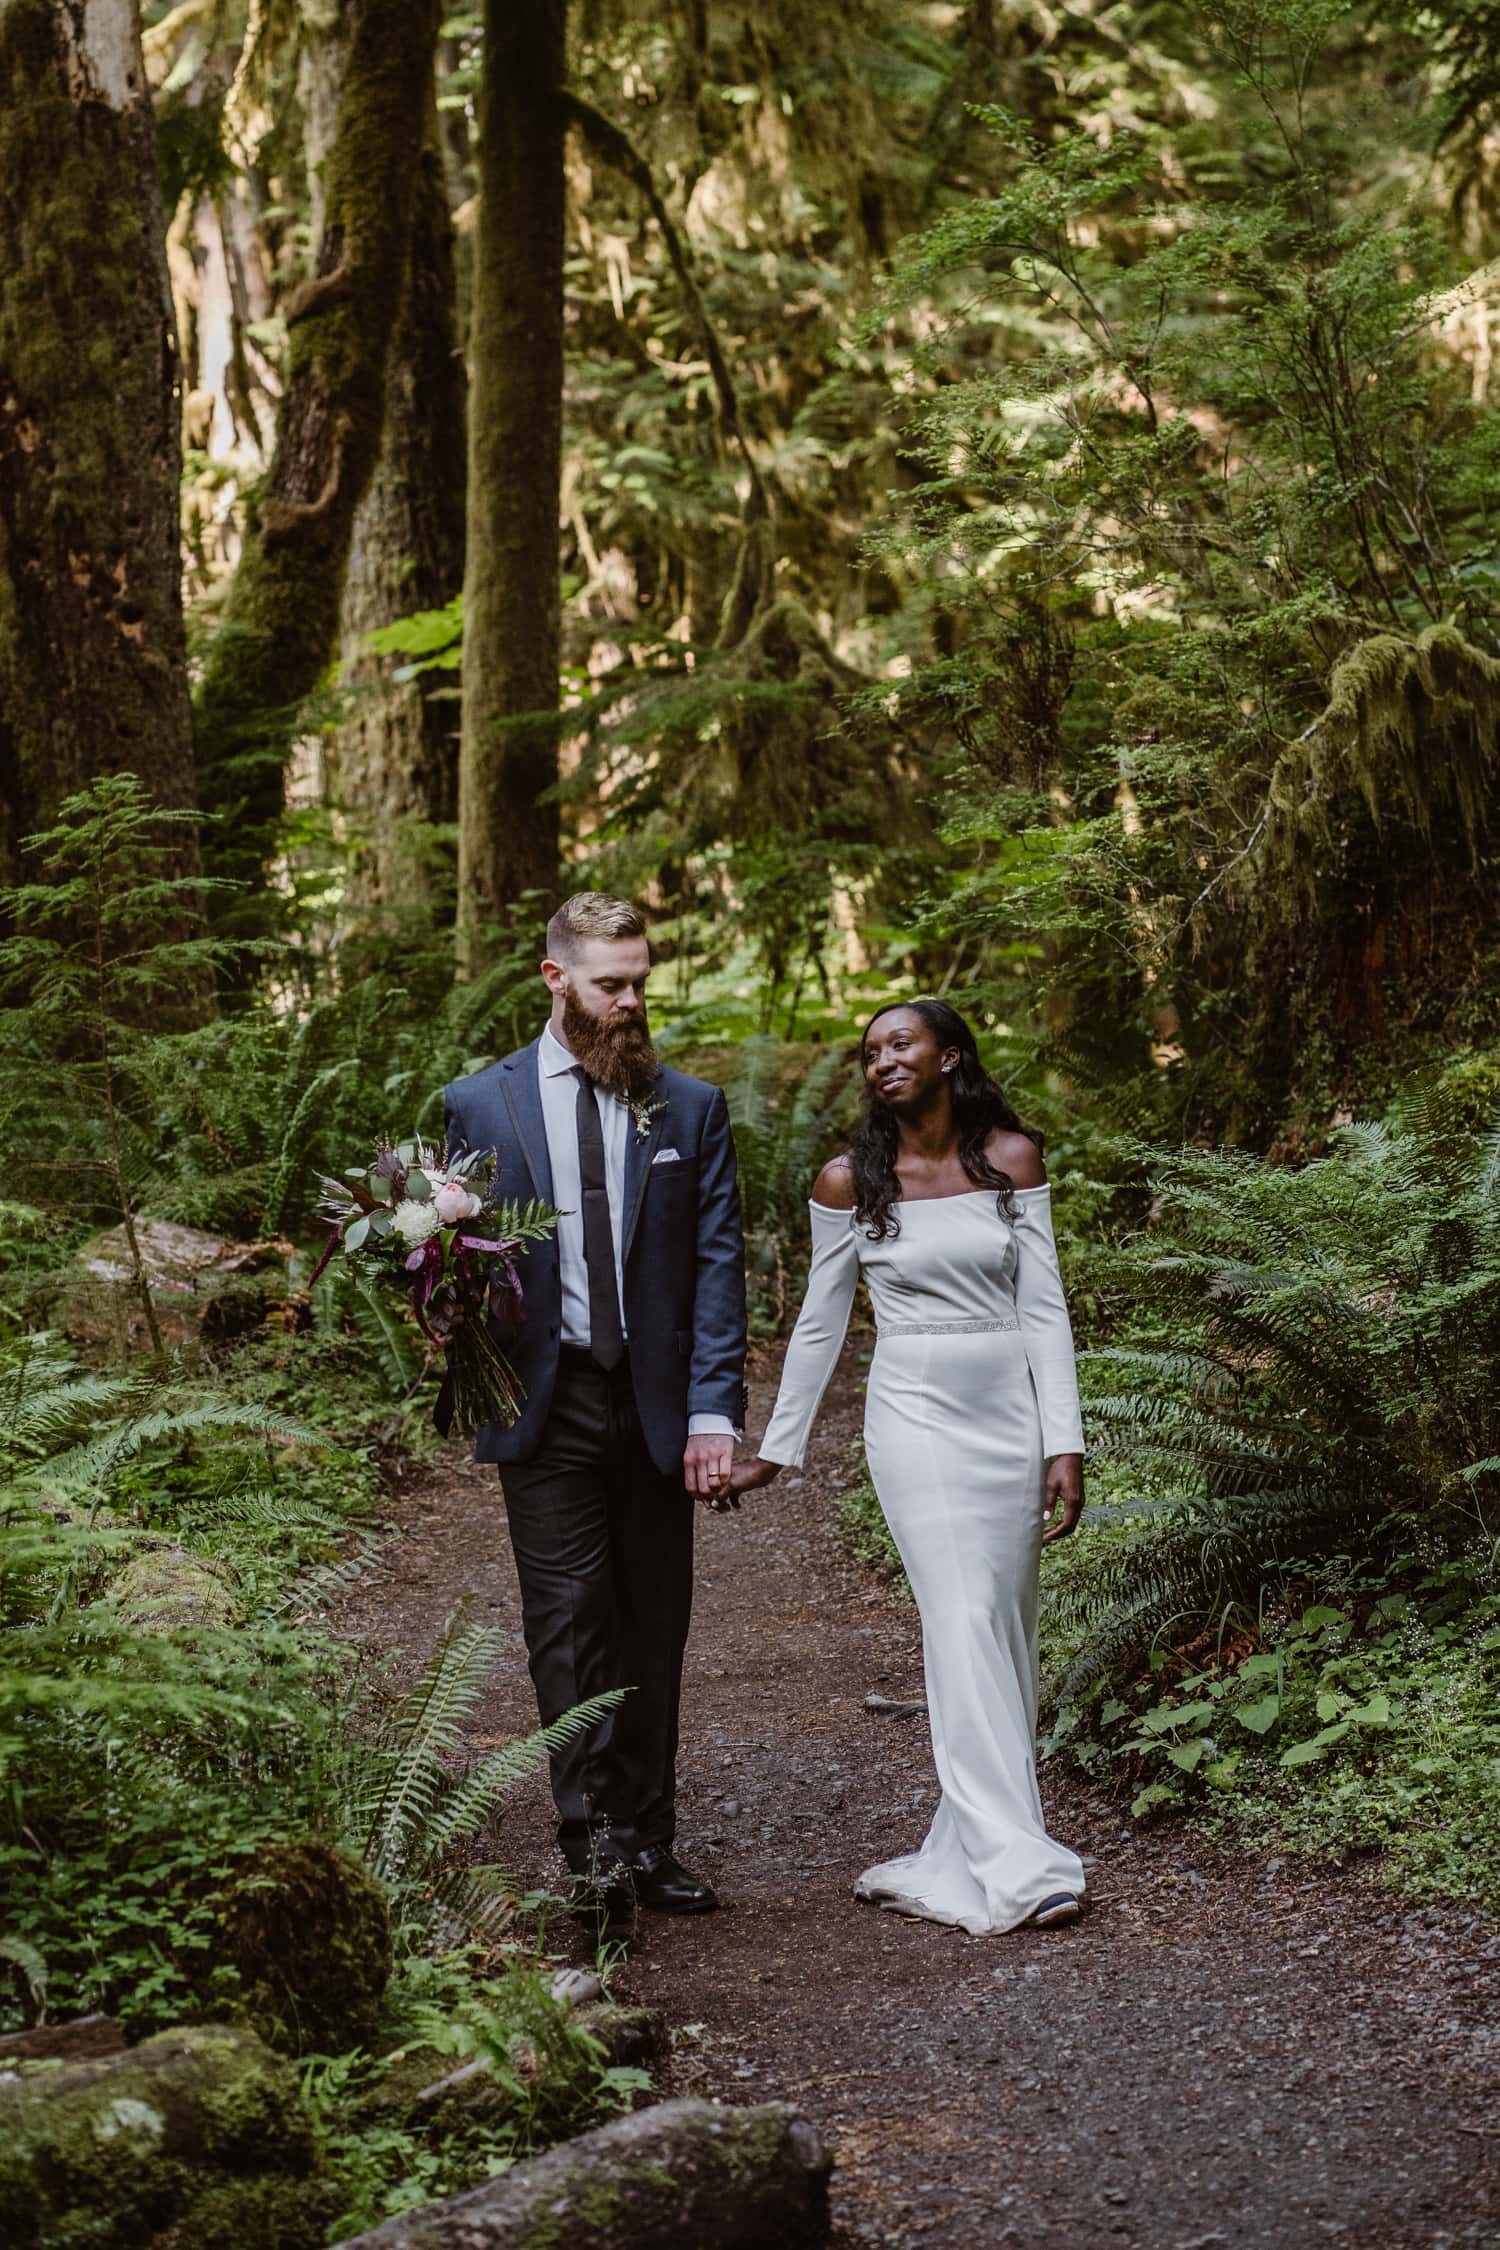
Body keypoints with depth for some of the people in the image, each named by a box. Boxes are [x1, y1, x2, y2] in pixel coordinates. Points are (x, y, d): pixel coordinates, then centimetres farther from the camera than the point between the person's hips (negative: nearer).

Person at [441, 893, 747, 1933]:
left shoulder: (691, 1109, 6)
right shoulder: (479, 1104, 5)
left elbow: (719, 1265, 2)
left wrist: (715, 1411, -8)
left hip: (658, 1407, 2)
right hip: (547, 1406, -2)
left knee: (654, 1629, 8)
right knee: (571, 1622, -8)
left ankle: (648, 1839, 17)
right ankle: (594, 1840, -7)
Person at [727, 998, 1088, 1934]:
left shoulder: (1012, 1157, 3)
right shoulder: (851, 1181, 1)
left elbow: (1045, 1308, 2)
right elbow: (821, 1323, 9)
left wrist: (1065, 1444, -5)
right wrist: (775, 1451, 10)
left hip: (1011, 1412, 2)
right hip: (917, 1414, -2)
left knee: (1006, 1630, 5)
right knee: (963, 1625, -12)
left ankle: (973, 1844, 15)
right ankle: (1013, 1864, -14)